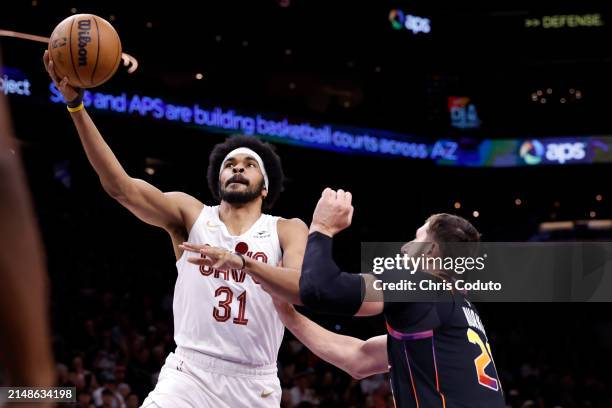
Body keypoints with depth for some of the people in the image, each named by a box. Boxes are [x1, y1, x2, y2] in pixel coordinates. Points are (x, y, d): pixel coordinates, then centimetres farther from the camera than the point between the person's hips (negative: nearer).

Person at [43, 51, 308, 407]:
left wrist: (242, 262, -32)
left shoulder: (288, 230, 4)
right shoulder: (191, 214, 6)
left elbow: (305, 289, -15)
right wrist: (76, 104, -17)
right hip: (189, 374, -1)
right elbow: (119, 185, -7)